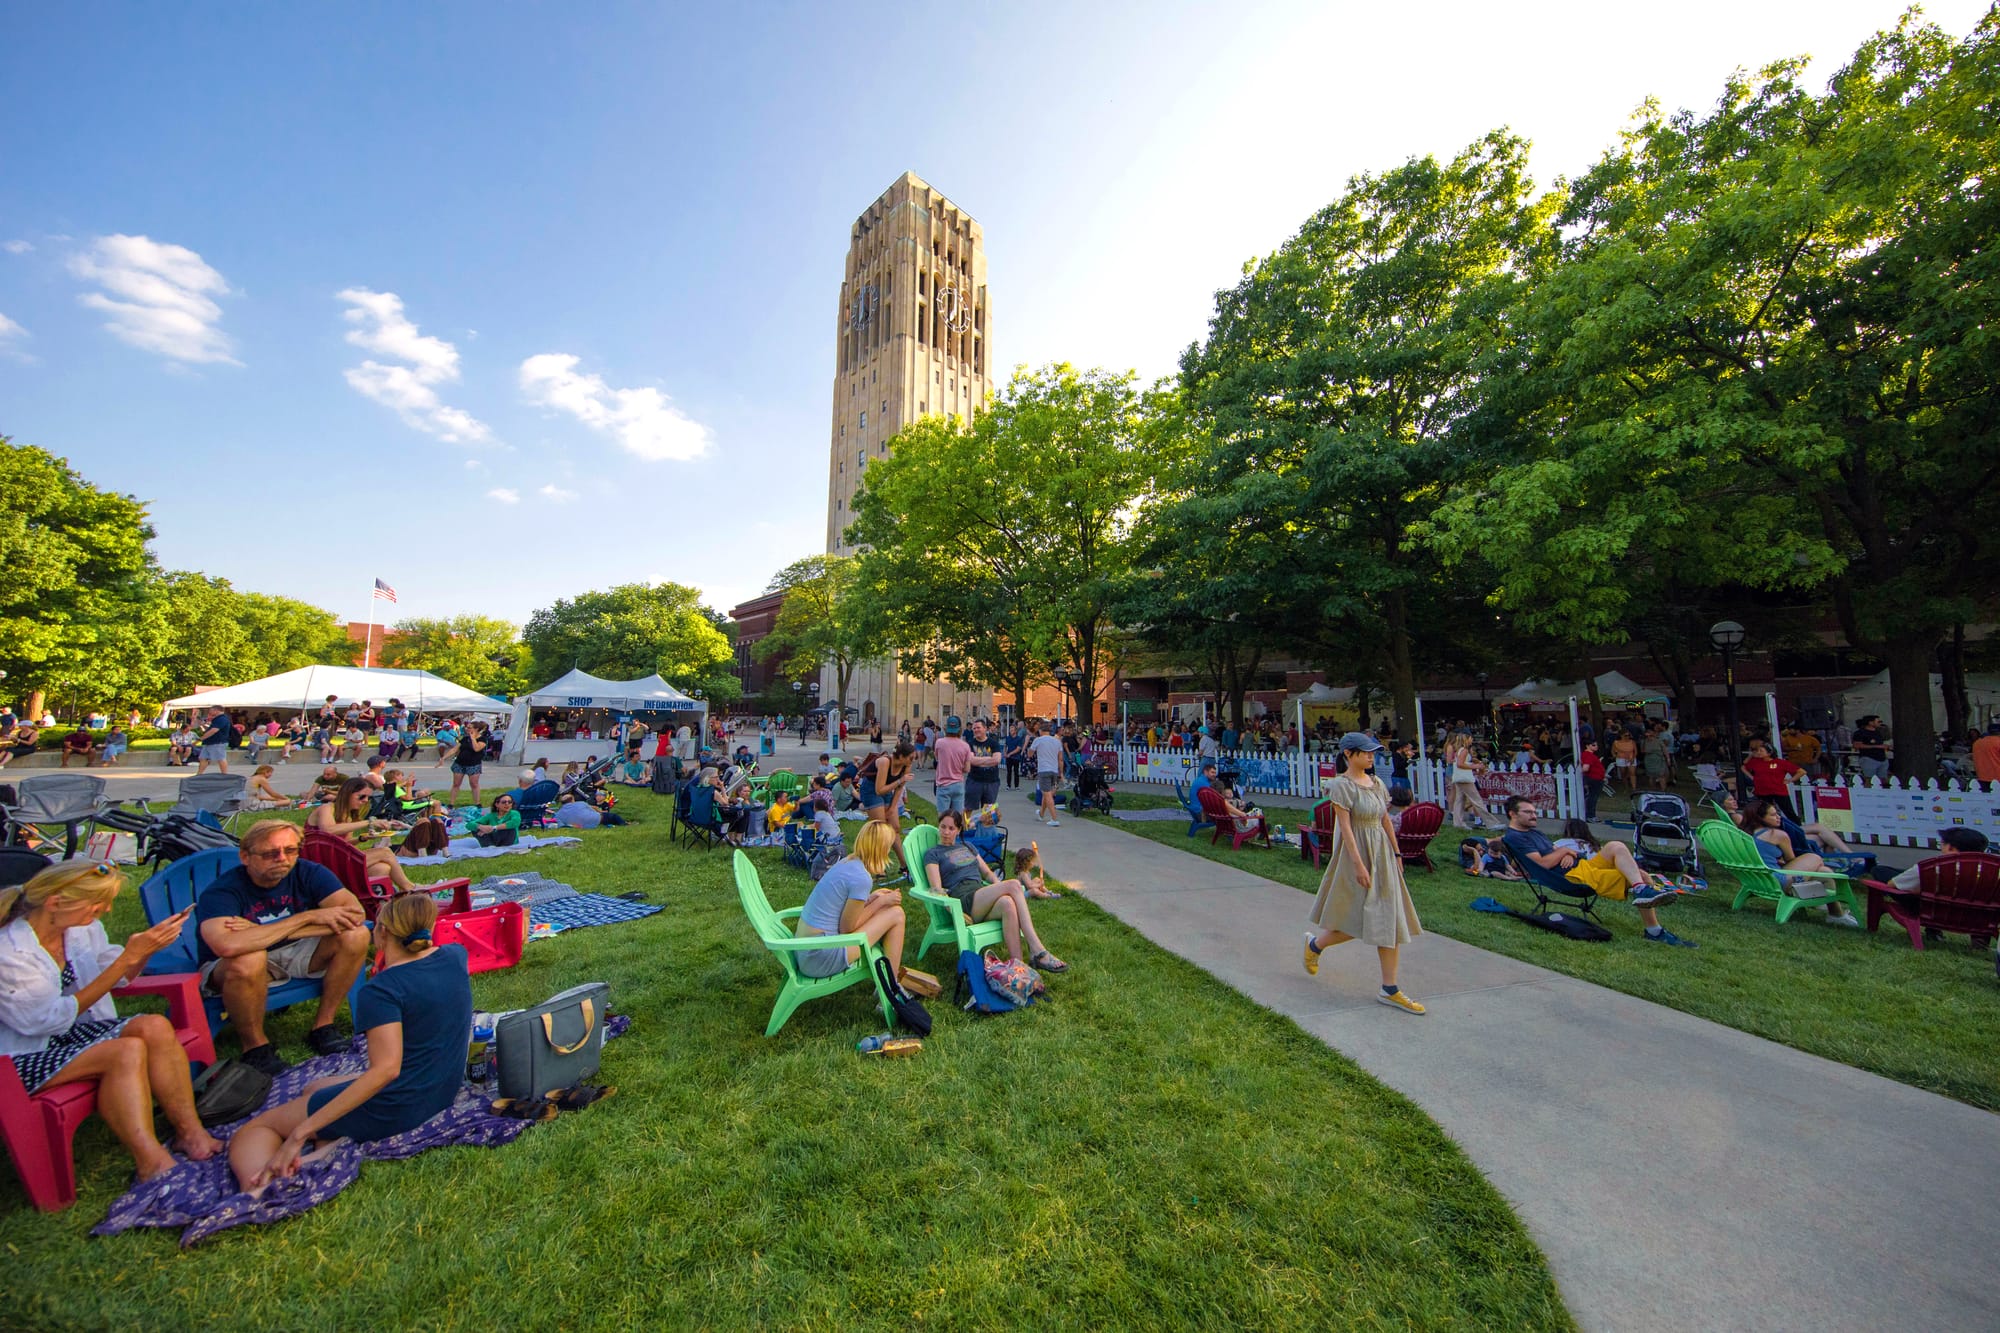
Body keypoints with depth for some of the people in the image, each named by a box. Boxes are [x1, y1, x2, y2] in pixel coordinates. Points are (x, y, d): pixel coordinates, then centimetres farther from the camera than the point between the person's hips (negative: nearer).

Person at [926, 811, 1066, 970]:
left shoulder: (967, 846, 29)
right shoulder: (933, 854, 12)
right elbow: (937, 889, -1)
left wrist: (1000, 888, 6)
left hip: (982, 896, 5)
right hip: (963, 902, -5)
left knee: (1007, 903, -34)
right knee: (1013, 884, -28)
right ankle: (1037, 950, -32)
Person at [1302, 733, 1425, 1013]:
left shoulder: (1376, 783, 8)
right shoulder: (1342, 785, -15)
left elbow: (1386, 820, 14)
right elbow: (1345, 827, -18)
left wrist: (1396, 854, 14)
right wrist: (1359, 864, -21)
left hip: (1382, 854, 8)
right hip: (1357, 854, -7)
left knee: (1390, 920, 7)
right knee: (1357, 922, 1)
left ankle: (1389, 990, 15)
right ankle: (1315, 943, 28)